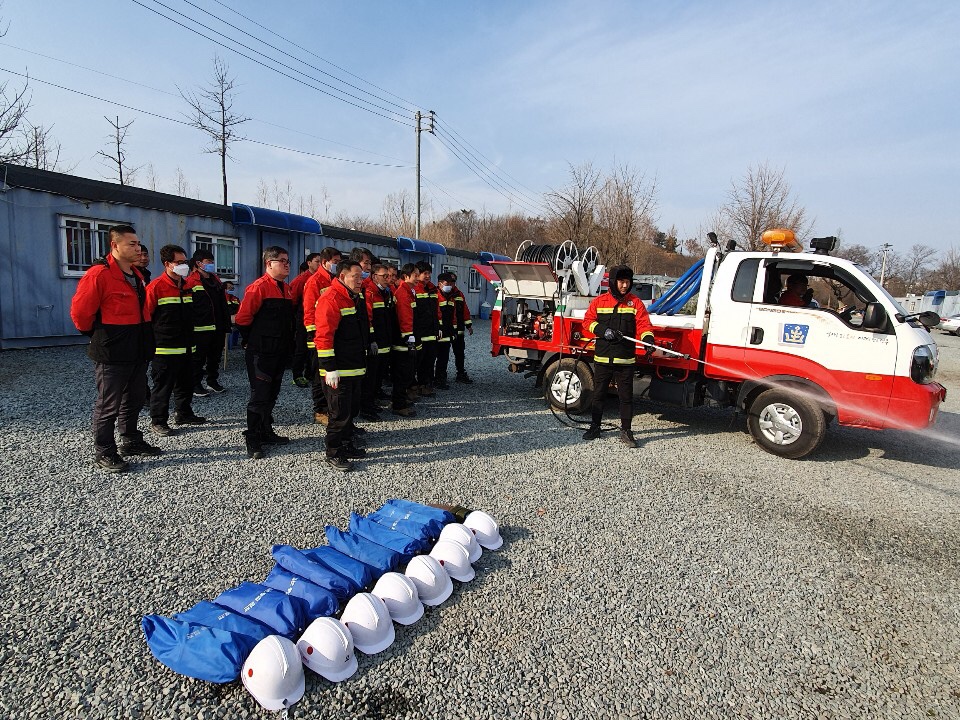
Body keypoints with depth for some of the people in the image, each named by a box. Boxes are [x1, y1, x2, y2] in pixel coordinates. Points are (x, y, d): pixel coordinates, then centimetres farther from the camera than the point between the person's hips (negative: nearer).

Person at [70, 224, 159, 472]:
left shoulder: (136, 275, 12)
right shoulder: (99, 274, -16)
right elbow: (80, 312, -15)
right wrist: (96, 335, -1)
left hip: (138, 352, 8)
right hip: (112, 355, -8)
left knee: (134, 400, 18)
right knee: (108, 405, 3)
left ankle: (131, 441, 33)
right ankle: (104, 452, 15)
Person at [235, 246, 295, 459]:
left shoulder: (286, 289, 12)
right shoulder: (259, 287, -14)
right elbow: (243, 318, -16)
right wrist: (252, 340, -4)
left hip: (280, 352, 8)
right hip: (261, 353, -8)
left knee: (271, 395, 16)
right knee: (259, 396, -3)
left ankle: (266, 432, 29)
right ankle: (252, 441, 6)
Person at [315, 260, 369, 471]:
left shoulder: (357, 299, 15)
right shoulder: (331, 299, -15)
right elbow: (323, 336, -20)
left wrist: (365, 354, 26)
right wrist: (330, 368, -22)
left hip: (356, 367, 9)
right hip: (338, 371, -9)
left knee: (351, 408, 18)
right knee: (340, 412, -2)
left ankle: (347, 444, 32)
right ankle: (333, 454, 11)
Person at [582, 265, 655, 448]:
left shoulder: (635, 302, 3)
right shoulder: (599, 301, 5)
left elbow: (643, 324, -4)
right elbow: (588, 320, 5)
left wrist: (648, 340, -22)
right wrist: (603, 330, -11)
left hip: (625, 359, -1)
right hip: (602, 357, 1)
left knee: (626, 396, 4)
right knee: (599, 394, 12)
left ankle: (626, 431, 14)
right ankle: (595, 427, 25)